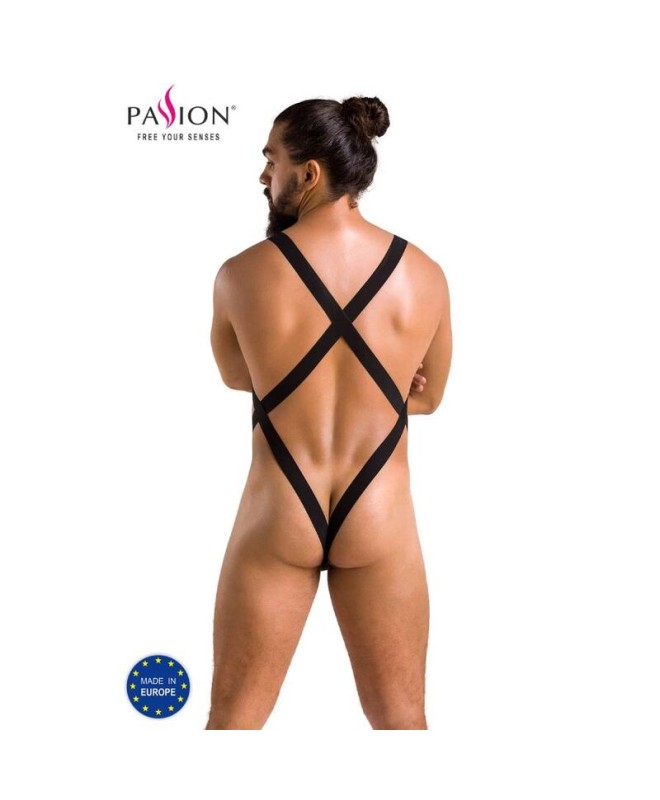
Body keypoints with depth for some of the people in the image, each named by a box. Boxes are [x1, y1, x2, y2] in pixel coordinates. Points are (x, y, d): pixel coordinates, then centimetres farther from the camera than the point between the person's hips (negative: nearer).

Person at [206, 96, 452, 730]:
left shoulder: (240, 275, -10)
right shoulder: (425, 276, -5)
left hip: (276, 518, -1)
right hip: (380, 522, 2)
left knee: (233, 718, 15)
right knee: (402, 720, 17)